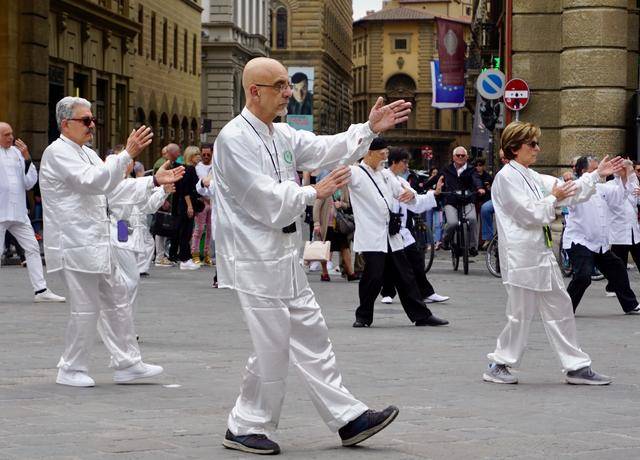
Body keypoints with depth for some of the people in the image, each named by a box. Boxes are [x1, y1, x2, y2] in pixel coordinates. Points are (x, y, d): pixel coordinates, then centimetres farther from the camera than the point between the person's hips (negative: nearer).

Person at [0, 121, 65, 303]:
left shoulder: (17, 152, 10)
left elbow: (30, 182, 7)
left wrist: (27, 159, -2)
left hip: (18, 211, 6)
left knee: (32, 248, 4)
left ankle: (40, 290, 6)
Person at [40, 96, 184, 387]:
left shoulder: (86, 153, 19)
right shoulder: (58, 152, -13)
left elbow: (113, 185, 21)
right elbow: (93, 182, -25)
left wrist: (154, 181, 12)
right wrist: (127, 154, -31)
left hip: (97, 244, 10)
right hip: (75, 246, -10)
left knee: (117, 303, 11)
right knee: (86, 309, -4)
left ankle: (126, 364, 17)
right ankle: (71, 370, 10)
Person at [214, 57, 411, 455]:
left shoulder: (283, 135, 14)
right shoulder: (234, 139, -15)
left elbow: (324, 149, 7)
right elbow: (262, 198, -19)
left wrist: (370, 129, -2)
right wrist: (313, 194, -10)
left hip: (285, 256, 9)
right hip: (255, 260, -9)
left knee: (311, 337, 11)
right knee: (273, 347, -4)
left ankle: (349, 419, 16)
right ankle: (245, 429, 11)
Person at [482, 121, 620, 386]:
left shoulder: (531, 177, 16)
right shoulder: (506, 177, -12)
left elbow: (568, 192, 19)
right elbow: (528, 214, -17)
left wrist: (597, 175, 16)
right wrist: (553, 199, -5)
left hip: (541, 253, 9)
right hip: (522, 257, -9)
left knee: (560, 309, 10)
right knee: (521, 313, -2)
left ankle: (577, 367, 14)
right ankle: (499, 365, 12)